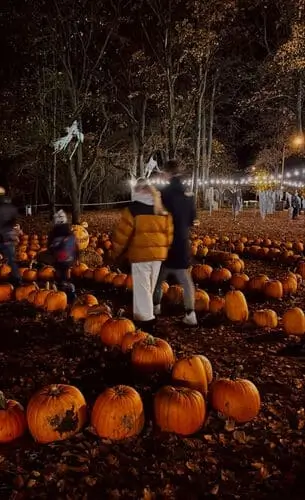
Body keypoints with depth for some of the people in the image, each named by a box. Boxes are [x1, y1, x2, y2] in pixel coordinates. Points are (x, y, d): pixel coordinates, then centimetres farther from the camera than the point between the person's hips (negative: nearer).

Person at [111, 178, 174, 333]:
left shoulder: (133, 209, -7)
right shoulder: (163, 210, 11)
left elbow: (122, 233, -8)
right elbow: (169, 233, 13)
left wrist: (116, 252, 5)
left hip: (140, 255, -6)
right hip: (159, 254, 6)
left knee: (142, 288, 0)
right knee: (150, 288, 17)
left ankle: (145, 320, 0)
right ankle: (143, 316, 30)